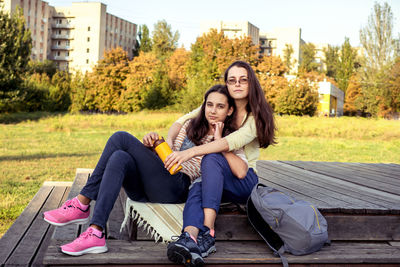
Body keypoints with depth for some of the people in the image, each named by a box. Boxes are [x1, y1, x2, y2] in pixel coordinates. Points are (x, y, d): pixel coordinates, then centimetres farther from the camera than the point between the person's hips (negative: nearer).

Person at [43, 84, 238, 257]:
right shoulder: (191, 125, 27)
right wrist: (151, 144, 3)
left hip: (177, 188, -6)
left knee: (121, 138, -20)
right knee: (120, 158, -28)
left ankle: (82, 205, -20)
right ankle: (95, 234, -33)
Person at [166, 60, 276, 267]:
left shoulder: (257, 116, -5)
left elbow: (232, 142, -23)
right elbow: (182, 121, 5)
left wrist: (190, 152, -34)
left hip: (244, 181, -3)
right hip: (214, 180, 3)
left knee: (212, 159, -35)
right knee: (197, 190, -34)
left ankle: (208, 233, -45)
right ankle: (190, 238, -62)